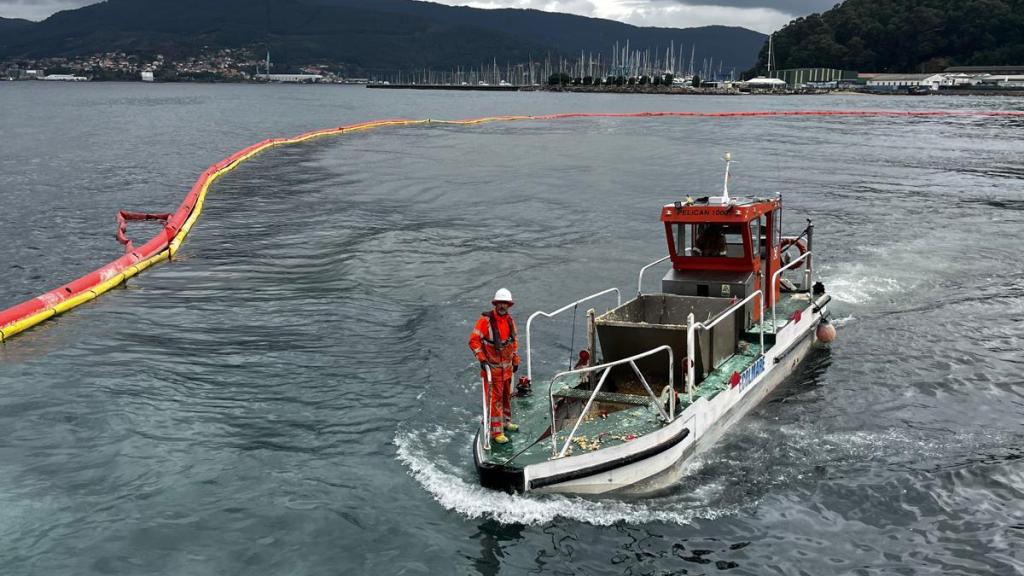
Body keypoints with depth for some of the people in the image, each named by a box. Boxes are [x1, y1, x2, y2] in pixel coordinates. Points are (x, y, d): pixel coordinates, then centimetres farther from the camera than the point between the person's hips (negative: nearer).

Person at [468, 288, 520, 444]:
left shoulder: (510, 321, 4)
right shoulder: (486, 320, -17)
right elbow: (474, 340, -15)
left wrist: (516, 361, 17)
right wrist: (482, 359, -21)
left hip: (507, 366, 7)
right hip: (492, 367, -7)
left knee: (507, 395, 20)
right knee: (494, 398, -6)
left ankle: (505, 421, 38)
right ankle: (496, 431, -1)